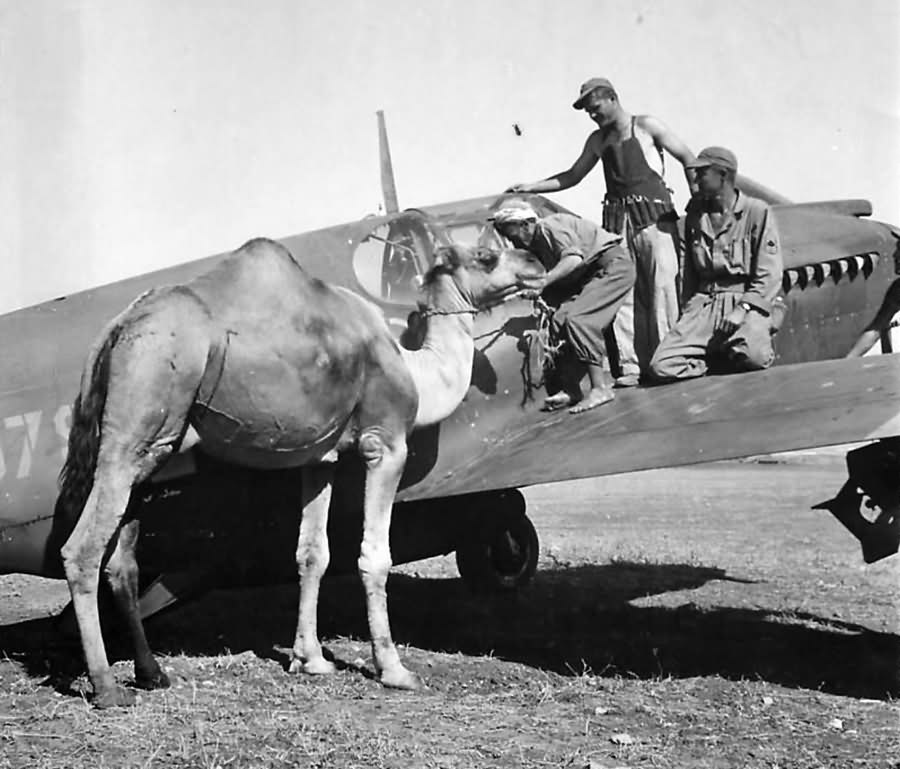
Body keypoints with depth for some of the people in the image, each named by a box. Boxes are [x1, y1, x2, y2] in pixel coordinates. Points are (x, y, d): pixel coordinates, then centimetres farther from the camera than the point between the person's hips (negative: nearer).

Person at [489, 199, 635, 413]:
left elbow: (574, 259, -32)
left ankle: (600, 388, -22)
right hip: (590, 276, 10)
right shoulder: (536, 244, 12)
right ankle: (569, 389, 0)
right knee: (560, 320, -1)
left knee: (577, 319, -22)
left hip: (612, 266, -10)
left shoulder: (550, 227, -16)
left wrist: (542, 282, -36)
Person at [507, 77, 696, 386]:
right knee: (622, 295, -4)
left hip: (655, 218, -5)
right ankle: (630, 366, -3)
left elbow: (687, 158, 3)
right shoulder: (598, 140, 17)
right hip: (618, 222, 5)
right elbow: (572, 177, 26)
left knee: (662, 290, -9)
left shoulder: (645, 126, 2)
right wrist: (530, 187, 17)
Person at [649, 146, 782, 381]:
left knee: (753, 357, -35)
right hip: (704, 302, 4)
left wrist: (743, 308, -17)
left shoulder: (757, 212, 1)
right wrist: (688, 310, 11)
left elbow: (770, 274, -5)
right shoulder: (695, 216, 16)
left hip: (747, 302, -4)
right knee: (661, 366, -20)